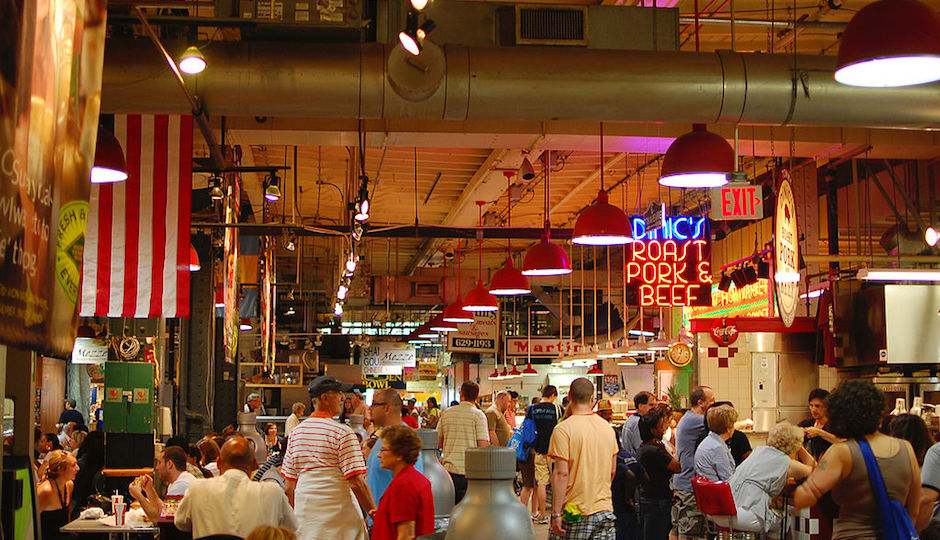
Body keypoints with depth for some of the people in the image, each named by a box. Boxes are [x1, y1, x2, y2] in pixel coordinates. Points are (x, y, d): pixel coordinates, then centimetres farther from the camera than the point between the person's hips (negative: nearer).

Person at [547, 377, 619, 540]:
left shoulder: (563, 429, -11)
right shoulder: (607, 427, 7)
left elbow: (561, 474, -15)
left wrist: (556, 513, -12)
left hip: (575, 511, -5)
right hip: (605, 509, 5)